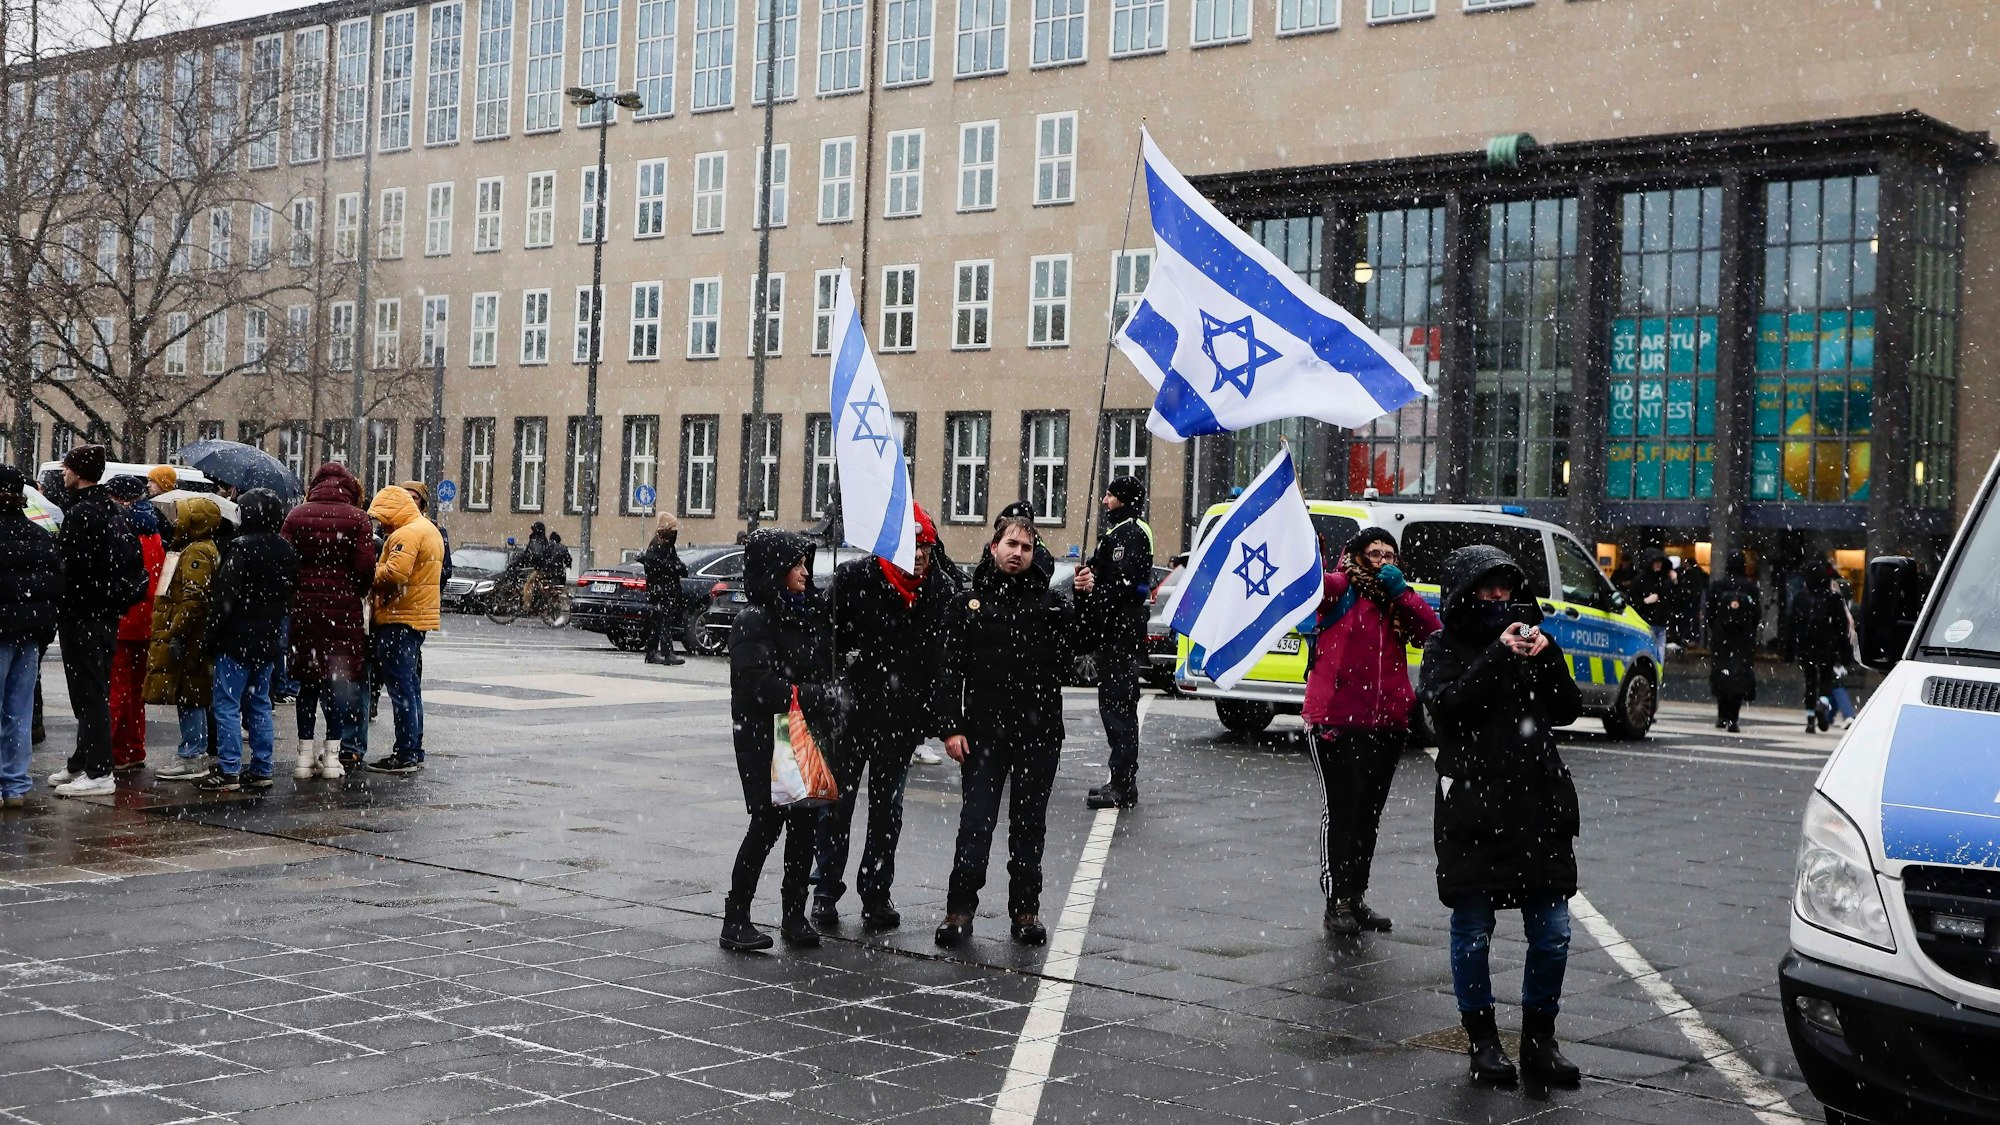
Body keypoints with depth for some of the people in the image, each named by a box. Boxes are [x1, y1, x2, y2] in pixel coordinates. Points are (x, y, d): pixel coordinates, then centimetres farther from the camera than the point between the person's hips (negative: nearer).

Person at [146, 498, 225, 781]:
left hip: (187, 639, -11)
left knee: (187, 697, -8)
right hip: (193, 638, 11)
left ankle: (192, 758, -6)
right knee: (191, 697, 12)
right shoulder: (206, 550, 20)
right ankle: (194, 753, 16)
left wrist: (175, 633, -23)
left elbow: (194, 599, -22)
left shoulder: (197, 553, -13)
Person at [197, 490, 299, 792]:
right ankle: (261, 770, 14)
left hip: (238, 642, -7)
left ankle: (228, 772, -4)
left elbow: (224, 599, -16)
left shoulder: (242, 549, -16)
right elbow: (290, 597, 16)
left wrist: (212, 637, -10)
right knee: (259, 704, 13)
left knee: (227, 705, -2)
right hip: (270, 642, 8)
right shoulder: (287, 553, 9)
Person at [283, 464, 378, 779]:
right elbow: (366, 567, -7)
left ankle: (305, 753, 10)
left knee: (307, 681, 9)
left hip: (303, 608, 2)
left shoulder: (297, 515, 2)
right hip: (343, 609, -2)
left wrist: (292, 598, 11)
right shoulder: (356, 517, -3)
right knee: (340, 680, 5)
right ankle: (333, 754, 5)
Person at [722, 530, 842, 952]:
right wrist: (820, 696, -19)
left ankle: (795, 914, 14)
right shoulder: (754, 621, -9)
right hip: (764, 739, -6)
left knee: (806, 823, 4)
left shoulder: (812, 613, 13)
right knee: (768, 823, -7)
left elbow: (825, 674, 20)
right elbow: (759, 684, -19)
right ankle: (736, 919, 2)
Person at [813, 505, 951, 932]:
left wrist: (930, 716, 4)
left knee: (887, 808, 12)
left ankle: (877, 893, 22)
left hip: (901, 720, 3)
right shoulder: (853, 578, -10)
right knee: (837, 802, 6)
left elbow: (941, 656, 6)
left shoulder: (939, 589, 1)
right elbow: (827, 638, -6)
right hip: (851, 711, -3)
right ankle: (826, 891, 17)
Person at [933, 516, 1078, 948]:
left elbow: (1076, 650, 0)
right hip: (984, 731, -1)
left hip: (1039, 734, 1)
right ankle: (960, 908, 8)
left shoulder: (1050, 603, 7)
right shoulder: (968, 603, 5)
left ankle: (1025, 910, 18)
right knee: (976, 823, -1)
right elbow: (949, 669, 2)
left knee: (1029, 825, 9)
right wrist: (950, 727, -6)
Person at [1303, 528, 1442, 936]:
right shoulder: (1340, 589, 1)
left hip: (1386, 724, 6)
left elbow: (1433, 632, 2)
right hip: (1336, 720, -6)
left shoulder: (1398, 600, 16)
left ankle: (1356, 897, 23)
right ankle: (1336, 901, 3)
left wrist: (1402, 592, -6)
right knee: (1342, 809, -5)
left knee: (1369, 812, 13)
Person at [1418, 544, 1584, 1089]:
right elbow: (1445, 705, -15)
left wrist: (1544, 657, -7)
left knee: (1552, 934, 3)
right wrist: (1500, 656, -18)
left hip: (1540, 808, 4)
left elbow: (1569, 709, 8)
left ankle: (1539, 1039, 18)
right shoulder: (1445, 647, 4)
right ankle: (1482, 1040, 18)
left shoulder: (1526, 637, 15)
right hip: (1473, 812, -4)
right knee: (1473, 933, 4)